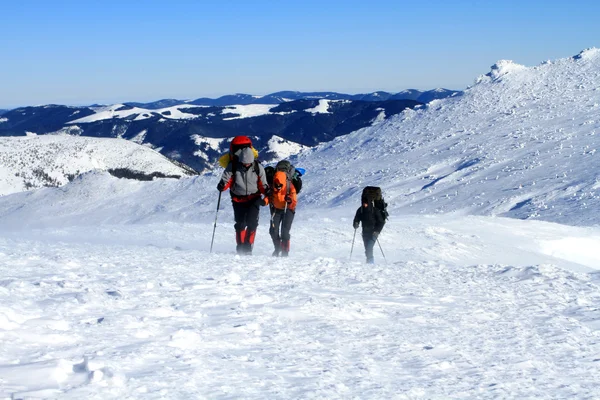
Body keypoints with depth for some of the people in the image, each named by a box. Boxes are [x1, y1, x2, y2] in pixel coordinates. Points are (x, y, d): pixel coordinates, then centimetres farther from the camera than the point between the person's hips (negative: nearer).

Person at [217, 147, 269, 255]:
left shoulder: (258, 168, -7)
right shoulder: (233, 166, -10)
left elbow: (262, 184, 0)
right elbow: (226, 180, -10)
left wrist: (266, 190, -20)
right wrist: (222, 185, -32)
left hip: (254, 199, 0)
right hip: (238, 200, 0)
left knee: (252, 223, -12)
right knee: (240, 224, -1)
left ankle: (248, 247, -3)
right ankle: (240, 247, 11)